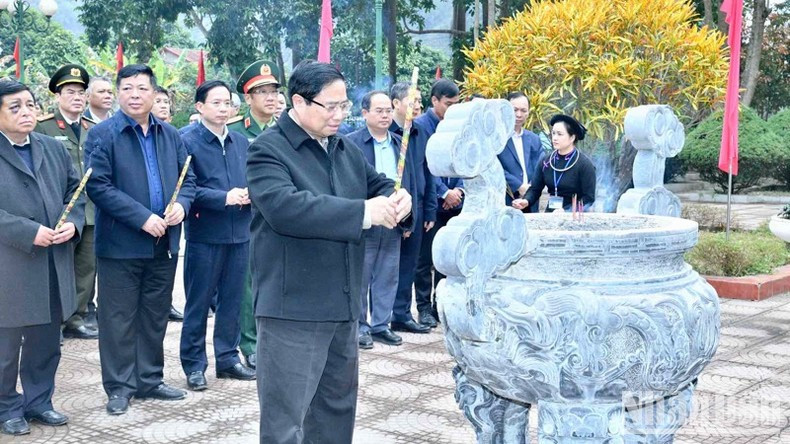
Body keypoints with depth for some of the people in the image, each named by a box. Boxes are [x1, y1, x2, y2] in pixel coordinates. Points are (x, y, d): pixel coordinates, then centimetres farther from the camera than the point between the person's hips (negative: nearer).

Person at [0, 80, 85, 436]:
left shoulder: (55, 149, 11)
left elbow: (75, 192, 13)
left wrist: (73, 223, -5)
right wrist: (30, 233, -20)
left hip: (54, 266, 5)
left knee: (46, 342, 14)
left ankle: (38, 401, 28)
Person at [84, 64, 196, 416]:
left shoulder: (171, 135, 10)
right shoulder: (102, 135, -7)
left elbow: (188, 179, 13)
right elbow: (98, 186, -15)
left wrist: (181, 204, -10)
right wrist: (142, 217, -20)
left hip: (164, 243, 5)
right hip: (121, 244, -5)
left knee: (155, 317, 14)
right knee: (119, 319, 3)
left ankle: (150, 380, 26)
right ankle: (119, 386, 14)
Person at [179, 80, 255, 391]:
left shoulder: (241, 142, 11)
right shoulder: (187, 141, -6)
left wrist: (248, 194, -5)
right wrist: (224, 198, -18)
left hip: (239, 233, 5)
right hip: (205, 234, -5)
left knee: (232, 301, 13)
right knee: (198, 303, 4)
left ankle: (228, 358, 25)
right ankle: (194, 365, 14)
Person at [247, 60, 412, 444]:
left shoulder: (345, 148, 13)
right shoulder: (268, 150, -11)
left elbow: (376, 184, 22)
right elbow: (283, 206, -27)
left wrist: (398, 198, -5)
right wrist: (362, 213, -26)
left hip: (342, 304, 8)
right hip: (292, 308, -8)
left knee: (338, 405, 20)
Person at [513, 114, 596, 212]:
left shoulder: (584, 164, -6)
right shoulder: (545, 161, 6)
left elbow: (589, 198, -8)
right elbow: (535, 189, 8)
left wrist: (566, 212, -19)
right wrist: (526, 201, -12)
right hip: (550, 214, 3)